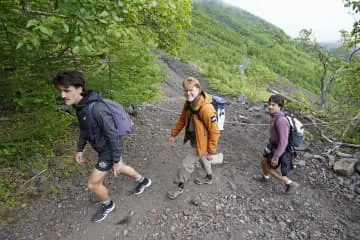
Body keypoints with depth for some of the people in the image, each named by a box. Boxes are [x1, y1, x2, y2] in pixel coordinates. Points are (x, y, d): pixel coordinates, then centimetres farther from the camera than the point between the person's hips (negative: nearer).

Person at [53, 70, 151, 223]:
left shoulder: (97, 109, -34)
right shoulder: (80, 106, -5)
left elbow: (113, 135, -28)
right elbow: (84, 129, 11)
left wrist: (116, 160, -21)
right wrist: (79, 149, 14)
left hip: (109, 150, -9)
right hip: (103, 148, 9)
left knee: (93, 184, 5)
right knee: (120, 169, 28)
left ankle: (108, 205, 35)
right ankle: (143, 181, 52)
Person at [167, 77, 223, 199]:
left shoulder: (206, 108, -34)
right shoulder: (188, 103, -10)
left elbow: (214, 132, -27)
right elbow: (182, 120, 6)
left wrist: (211, 151, -20)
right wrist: (173, 134, 10)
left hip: (201, 143, -8)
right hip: (194, 139, 8)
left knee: (186, 164, 3)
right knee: (202, 158, 29)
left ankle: (180, 187, 29)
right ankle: (209, 178, 57)